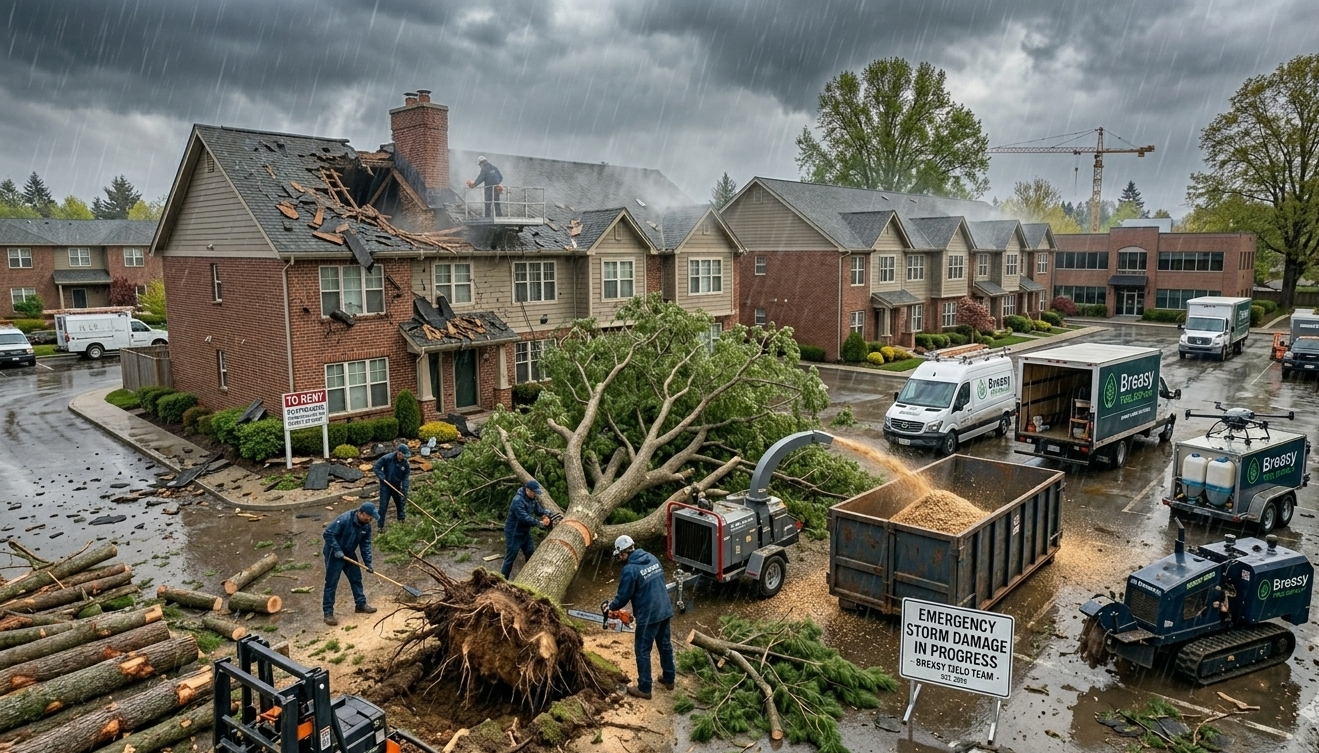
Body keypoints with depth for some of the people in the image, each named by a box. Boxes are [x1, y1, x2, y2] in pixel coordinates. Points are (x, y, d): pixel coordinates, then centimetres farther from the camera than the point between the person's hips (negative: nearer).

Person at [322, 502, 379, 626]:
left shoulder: (366, 526, -6)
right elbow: (327, 534, -28)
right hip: (334, 555, -7)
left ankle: (361, 604, 28)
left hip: (349, 554, 7)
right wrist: (336, 550, -29)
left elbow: (365, 545, 1)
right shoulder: (344, 519, -29)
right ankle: (328, 613, 4)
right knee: (331, 583, -3)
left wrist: (368, 563, -3)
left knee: (356, 578, 14)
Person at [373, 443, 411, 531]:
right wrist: (382, 477, -23)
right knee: (383, 506, -3)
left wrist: (404, 492, -16)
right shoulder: (387, 458, -21)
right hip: (385, 486, -3)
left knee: (400, 503, 18)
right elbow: (376, 467, -12)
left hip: (397, 486, 3)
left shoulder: (406, 464, -13)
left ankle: (402, 519, 40)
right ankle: (381, 526, 7)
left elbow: (406, 478, -10)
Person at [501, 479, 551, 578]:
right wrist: (540, 523, -29)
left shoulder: (532, 499, 2)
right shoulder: (518, 500, -28)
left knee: (531, 555, 16)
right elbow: (524, 518, -35)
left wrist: (546, 513, -17)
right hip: (514, 533, -9)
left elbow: (538, 510, 7)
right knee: (510, 557, -3)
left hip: (525, 532, 9)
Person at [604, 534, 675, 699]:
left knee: (643, 651, 7)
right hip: (665, 610, 8)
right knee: (665, 644, 22)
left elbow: (623, 596, -11)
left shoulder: (629, 570, -19)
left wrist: (611, 607, 10)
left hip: (648, 616, -8)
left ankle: (644, 689, 15)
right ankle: (669, 679, 36)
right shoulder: (652, 558, 5)